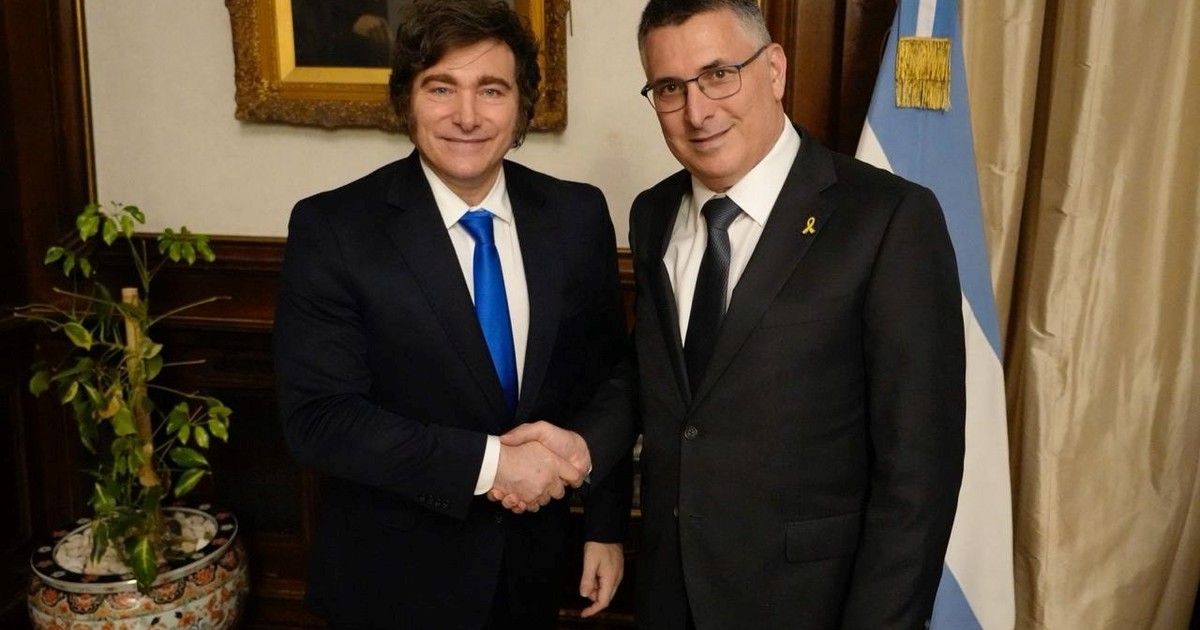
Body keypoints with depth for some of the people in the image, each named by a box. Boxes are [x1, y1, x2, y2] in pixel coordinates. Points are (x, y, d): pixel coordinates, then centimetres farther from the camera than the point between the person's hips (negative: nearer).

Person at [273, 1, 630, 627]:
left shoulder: (577, 216, -5)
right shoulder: (331, 228, -15)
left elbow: (605, 383, 2)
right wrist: (488, 461, -24)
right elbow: (317, 419, -19)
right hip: (395, 577, -3)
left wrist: (606, 526, 3)